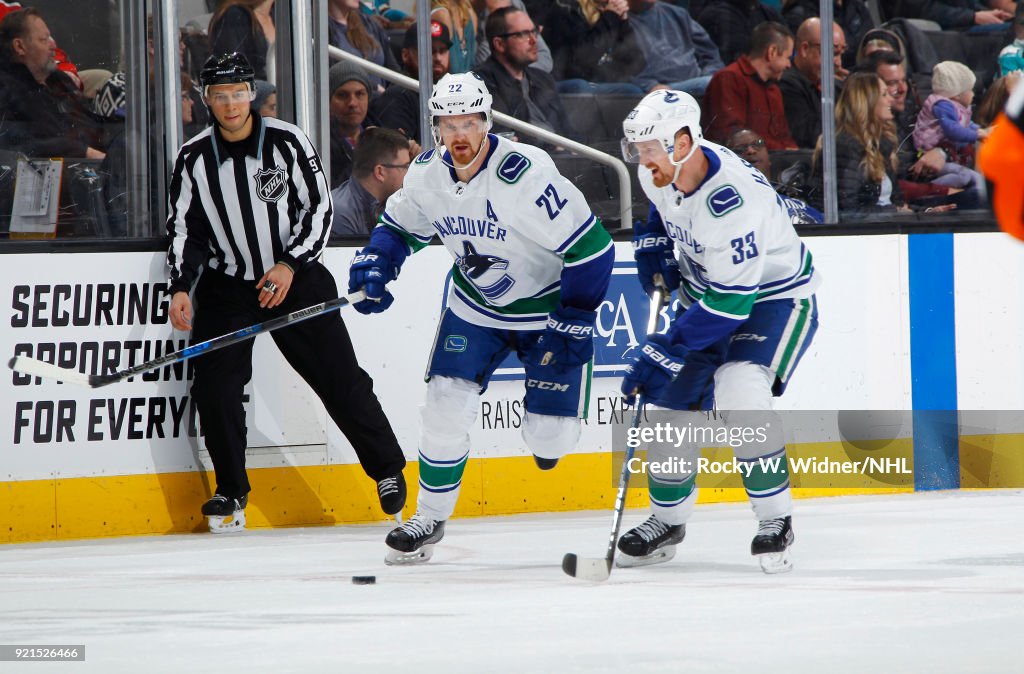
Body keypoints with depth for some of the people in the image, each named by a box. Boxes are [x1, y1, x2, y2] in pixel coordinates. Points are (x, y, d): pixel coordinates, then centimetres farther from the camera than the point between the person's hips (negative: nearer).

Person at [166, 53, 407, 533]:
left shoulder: (287, 143, -9)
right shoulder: (194, 159, -3)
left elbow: (318, 208, -6)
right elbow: (184, 228, 2)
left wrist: (289, 265, -16)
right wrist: (180, 287, -10)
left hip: (295, 276, -2)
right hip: (226, 286, 2)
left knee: (340, 379, -2)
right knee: (213, 384, -11)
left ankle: (388, 469, 14)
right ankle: (231, 491, 3)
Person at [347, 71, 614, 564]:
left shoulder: (524, 173, -30)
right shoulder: (428, 173, -10)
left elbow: (591, 247, -27)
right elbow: (400, 224, 12)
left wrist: (570, 324, -23)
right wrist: (377, 264, -8)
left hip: (548, 308, -5)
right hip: (475, 307, 5)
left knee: (550, 439, -8)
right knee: (446, 404, -8)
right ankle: (430, 518, 7)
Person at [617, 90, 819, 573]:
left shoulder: (731, 199, -36)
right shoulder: (661, 172, -11)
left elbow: (730, 303, -35)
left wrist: (664, 353, -34)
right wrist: (653, 245, 0)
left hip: (773, 297, -8)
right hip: (707, 292, 8)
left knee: (739, 391, -29)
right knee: (675, 404, 3)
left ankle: (775, 520, -15)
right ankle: (667, 520, 24)